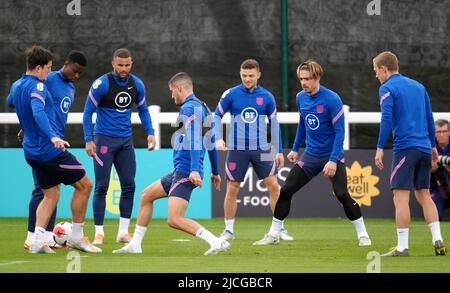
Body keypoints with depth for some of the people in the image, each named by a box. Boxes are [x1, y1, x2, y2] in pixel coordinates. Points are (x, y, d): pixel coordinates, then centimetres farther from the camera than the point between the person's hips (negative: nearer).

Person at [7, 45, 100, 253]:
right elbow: (38, 112, -36)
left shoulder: (16, 86, 10)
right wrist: (52, 136, -47)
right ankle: (76, 236, 7)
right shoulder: (37, 86, -18)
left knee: (51, 195, 13)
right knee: (84, 185, 3)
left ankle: (37, 240, -3)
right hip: (50, 150, -9)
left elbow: (10, 102, 33)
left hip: (32, 150, 9)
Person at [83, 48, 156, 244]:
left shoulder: (137, 85, 2)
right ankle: (99, 233, 3)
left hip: (126, 140, 5)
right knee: (102, 187, -4)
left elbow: (143, 110, 16)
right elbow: (88, 112, -7)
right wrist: (88, 140, -14)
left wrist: (150, 133, 3)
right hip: (104, 139, -4)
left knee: (129, 186, 0)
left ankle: (123, 232, 6)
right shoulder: (101, 84, -12)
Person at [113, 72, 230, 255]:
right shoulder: (203, 107, 17)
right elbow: (211, 143, 23)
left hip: (185, 173, -11)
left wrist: (194, 169, -34)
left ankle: (217, 243, -24)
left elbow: (194, 139, -25)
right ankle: (135, 245, 26)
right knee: (146, 195, 22)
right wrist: (215, 172, 30)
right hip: (179, 172, 11)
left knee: (174, 220, -18)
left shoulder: (189, 108, -12)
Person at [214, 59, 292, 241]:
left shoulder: (266, 97, 2)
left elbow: (274, 123, 8)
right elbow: (217, 116, 7)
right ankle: (229, 230, 13)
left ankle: (280, 228, 7)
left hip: (261, 149, 1)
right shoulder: (230, 94, -2)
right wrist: (218, 139, -6)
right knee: (232, 189, 0)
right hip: (237, 149, -1)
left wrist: (279, 151, 6)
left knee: (273, 186, -3)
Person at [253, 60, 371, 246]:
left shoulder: (332, 99, -18)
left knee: (342, 195, -17)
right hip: (310, 154, 6)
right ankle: (273, 235, 10)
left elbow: (339, 131, -19)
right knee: (285, 191, 0)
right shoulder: (301, 98, 1)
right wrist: (295, 149, 21)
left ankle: (362, 235, -1)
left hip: (332, 155, -6)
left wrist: (333, 160, -26)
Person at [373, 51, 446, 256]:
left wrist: (380, 148, -13)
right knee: (424, 194, 14)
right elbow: (429, 118, 20)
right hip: (424, 147, 7)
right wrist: (433, 146, 26)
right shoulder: (418, 86, 18)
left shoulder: (387, 88, -2)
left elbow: (386, 119, -13)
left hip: (405, 147, -7)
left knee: (401, 196, -7)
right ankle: (438, 241, 5)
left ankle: (402, 247, -11)